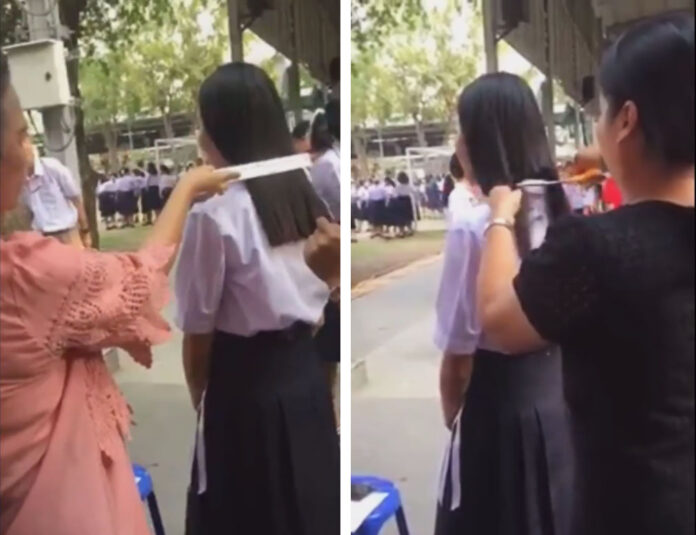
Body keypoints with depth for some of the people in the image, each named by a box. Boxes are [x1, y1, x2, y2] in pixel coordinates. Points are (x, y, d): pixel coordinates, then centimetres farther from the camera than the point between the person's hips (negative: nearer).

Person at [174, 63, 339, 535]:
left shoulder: (215, 214, -17)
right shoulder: (307, 195, 2)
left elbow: (200, 329, -11)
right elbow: (320, 298, 9)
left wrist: (199, 395, 5)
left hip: (246, 382, -6)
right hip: (306, 372, 6)